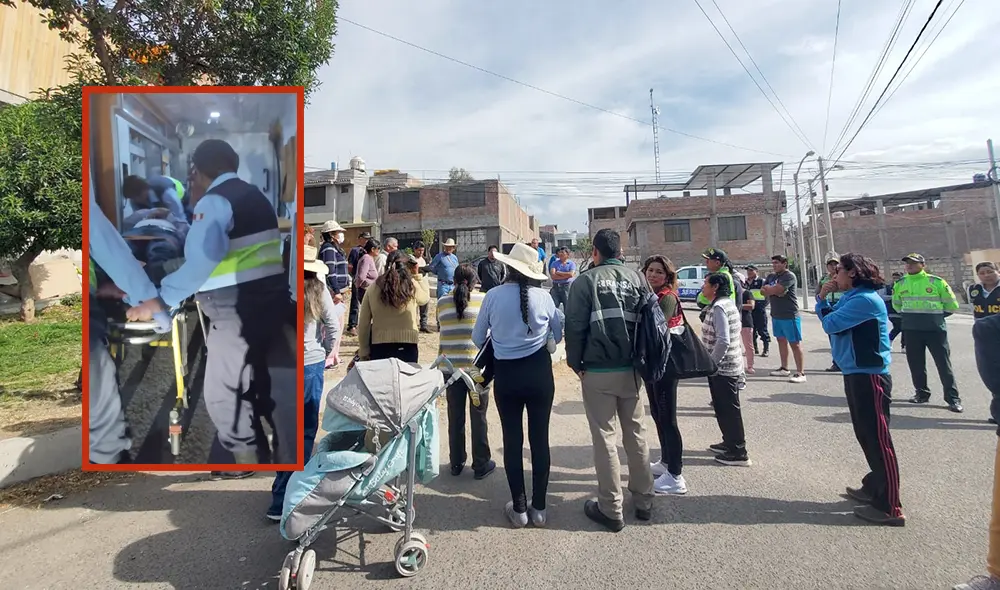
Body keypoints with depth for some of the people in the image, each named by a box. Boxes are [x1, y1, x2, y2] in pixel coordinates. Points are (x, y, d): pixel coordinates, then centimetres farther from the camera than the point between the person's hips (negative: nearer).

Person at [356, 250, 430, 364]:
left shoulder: (372, 289, 0)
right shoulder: (412, 285, -5)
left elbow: (363, 324, 2)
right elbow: (425, 298, 18)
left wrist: (363, 352, 10)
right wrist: (419, 278, 27)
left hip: (379, 346, 2)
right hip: (407, 346, -1)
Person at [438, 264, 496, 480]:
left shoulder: (442, 302, -1)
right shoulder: (484, 300, -6)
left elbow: (440, 329, 9)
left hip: (451, 366, 2)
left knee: (455, 417, 15)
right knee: (478, 417, 10)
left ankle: (456, 463, 27)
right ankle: (481, 465, 20)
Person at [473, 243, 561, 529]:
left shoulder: (493, 296, -9)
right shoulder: (542, 296, -8)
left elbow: (478, 338, 1)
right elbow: (559, 333, 6)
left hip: (506, 374, 0)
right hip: (539, 372, 1)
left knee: (512, 441, 11)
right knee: (540, 439, 11)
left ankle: (519, 509, 23)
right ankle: (539, 508, 23)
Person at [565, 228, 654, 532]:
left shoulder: (586, 281, -7)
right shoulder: (637, 278, 4)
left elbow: (574, 326, -9)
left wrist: (575, 363, 2)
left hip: (598, 372, -4)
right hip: (631, 369, 4)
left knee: (604, 438, 4)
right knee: (636, 434, 15)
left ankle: (611, 510, 13)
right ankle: (643, 501, 28)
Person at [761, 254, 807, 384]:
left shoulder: (789, 276, -13)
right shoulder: (771, 276, 13)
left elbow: (776, 289, -23)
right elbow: (762, 291, 7)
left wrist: (767, 288, -3)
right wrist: (772, 290, -12)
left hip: (789, 316, -8)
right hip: (776, 315, 8)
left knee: (795, 344, -6)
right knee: (781, 340, 15)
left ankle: (801, 373, -4)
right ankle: (784, 368, 26)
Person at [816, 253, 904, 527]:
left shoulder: (865, 299, -19)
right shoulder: (852, 298, 12)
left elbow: (830, 324, -20)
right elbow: (830, 319, 14)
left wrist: (823, 301, -3)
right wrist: (823, 298, 1)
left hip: (869, 376, -10)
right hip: (857, 374, 10)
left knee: (878, 439, -4)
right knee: (866, 435, 19)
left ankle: (889, 508, 3)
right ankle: (874, 487, 32)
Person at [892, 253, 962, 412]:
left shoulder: (937, 282, -6)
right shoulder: (900, 284, 4)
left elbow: (951, 305, 4)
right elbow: (896, 303, 20)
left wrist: (936, 316, 7)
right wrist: (908, 316, 12)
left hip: (935, 329, -3)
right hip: (911, 330, 3)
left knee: (943, 363, 0)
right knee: (915, 363, 9)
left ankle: (952, 397, 7)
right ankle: (922, 392, 22)